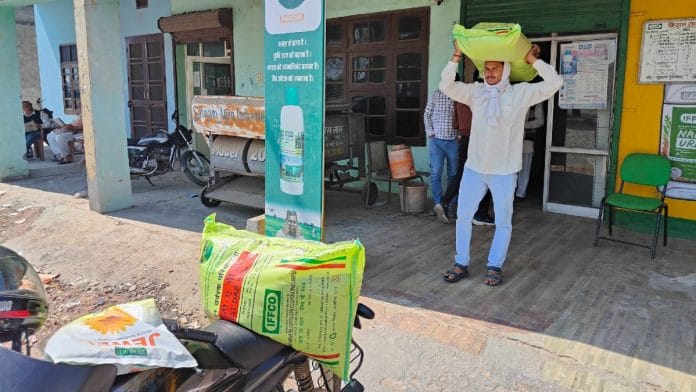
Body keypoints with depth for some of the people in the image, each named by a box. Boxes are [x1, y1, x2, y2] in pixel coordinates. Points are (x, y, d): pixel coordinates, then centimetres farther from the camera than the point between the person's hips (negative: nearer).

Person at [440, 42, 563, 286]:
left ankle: (495, 266, 24)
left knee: (503, 221, 7)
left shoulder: (521, 93, -2)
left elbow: (555, 83, -7)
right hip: (474, 168, 2)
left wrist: (533, 60, -6)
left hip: (504, 171, -2)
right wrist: (456, 57, -9)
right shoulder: (475, 91, 3)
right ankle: (461, 264, 21)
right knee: (463, 216, 7)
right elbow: (446, 85, -5)